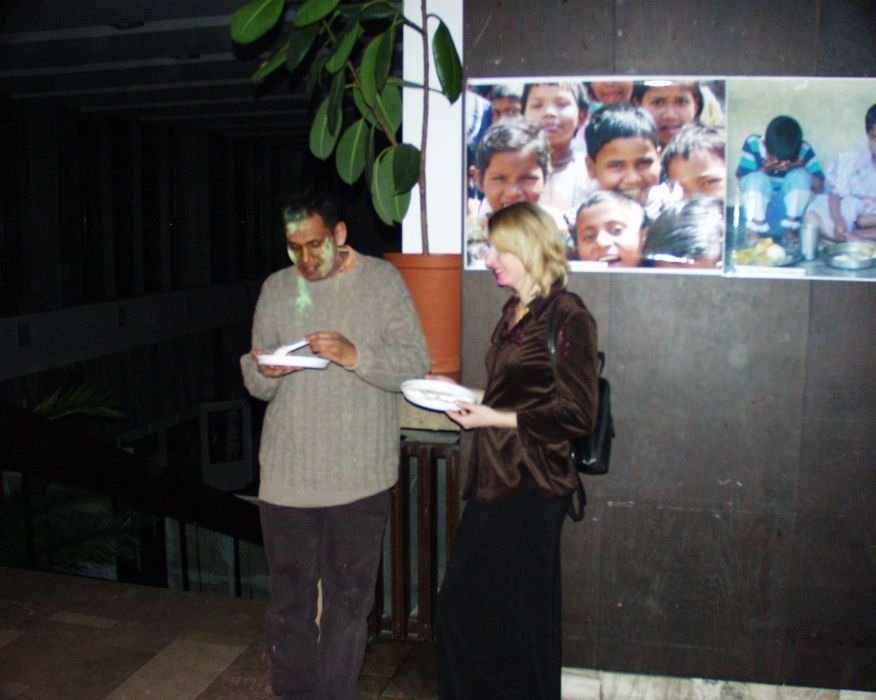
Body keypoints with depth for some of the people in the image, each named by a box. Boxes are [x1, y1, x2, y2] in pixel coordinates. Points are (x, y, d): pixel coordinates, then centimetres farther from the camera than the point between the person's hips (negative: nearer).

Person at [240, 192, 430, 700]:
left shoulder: (381, 280, 0)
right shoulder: (277, 289, 10)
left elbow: (417, 365, -6)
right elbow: (256, 385, 13)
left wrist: (355, 356, -21)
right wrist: (264, 371, -11)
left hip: (358, 476, -2)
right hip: (286, 472, 3)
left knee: (348, 600, 7)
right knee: (289, 598, 12)